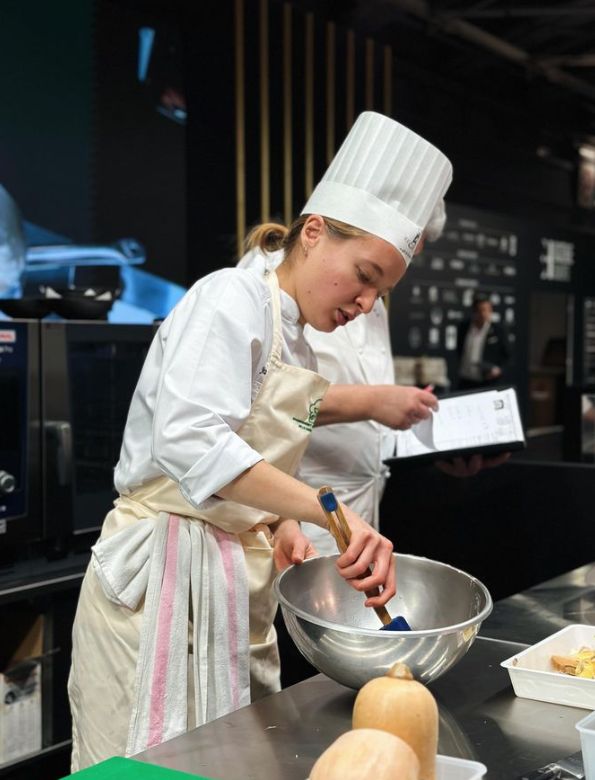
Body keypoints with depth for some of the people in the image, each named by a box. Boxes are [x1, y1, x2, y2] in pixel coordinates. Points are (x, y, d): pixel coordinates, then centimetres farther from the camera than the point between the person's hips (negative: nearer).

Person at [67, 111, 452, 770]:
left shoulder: (296, 347, 15)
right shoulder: (231, 297, -11)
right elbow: (188, 440, -27)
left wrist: (284, 525, 1)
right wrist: (327, 507, -32)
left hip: (237, 583, 9)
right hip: (168, 572, -8)